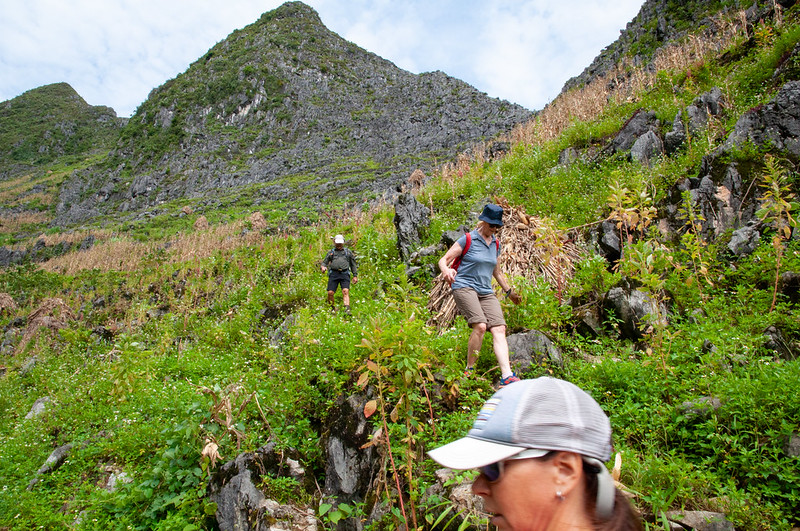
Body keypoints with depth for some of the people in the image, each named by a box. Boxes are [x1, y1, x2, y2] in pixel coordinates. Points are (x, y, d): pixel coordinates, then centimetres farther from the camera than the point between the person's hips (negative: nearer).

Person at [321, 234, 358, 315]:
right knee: (330, 293, -8)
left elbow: (353, 265, 22)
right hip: (333, 274, 1)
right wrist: (323, 267, -5)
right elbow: (324, 262, 19)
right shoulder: (331, 252, 22)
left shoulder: (348, 252, 22)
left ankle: (347, 309, -31)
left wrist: (355, 275, 13)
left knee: (345, 291, -20)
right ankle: (332, 308, 12)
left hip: (345, 274, -1)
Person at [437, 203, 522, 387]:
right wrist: (446, 271, -26)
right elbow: (443, 260, -3)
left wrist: (509, 291, 35)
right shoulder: (468, 240, -1)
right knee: (480, 326, -24)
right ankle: (469, 370, -7)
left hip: (486, 292, 6)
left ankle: (507, 377, -17)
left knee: (499, 329, -12)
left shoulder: (496, 244, 17)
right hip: (464, 287, -6)